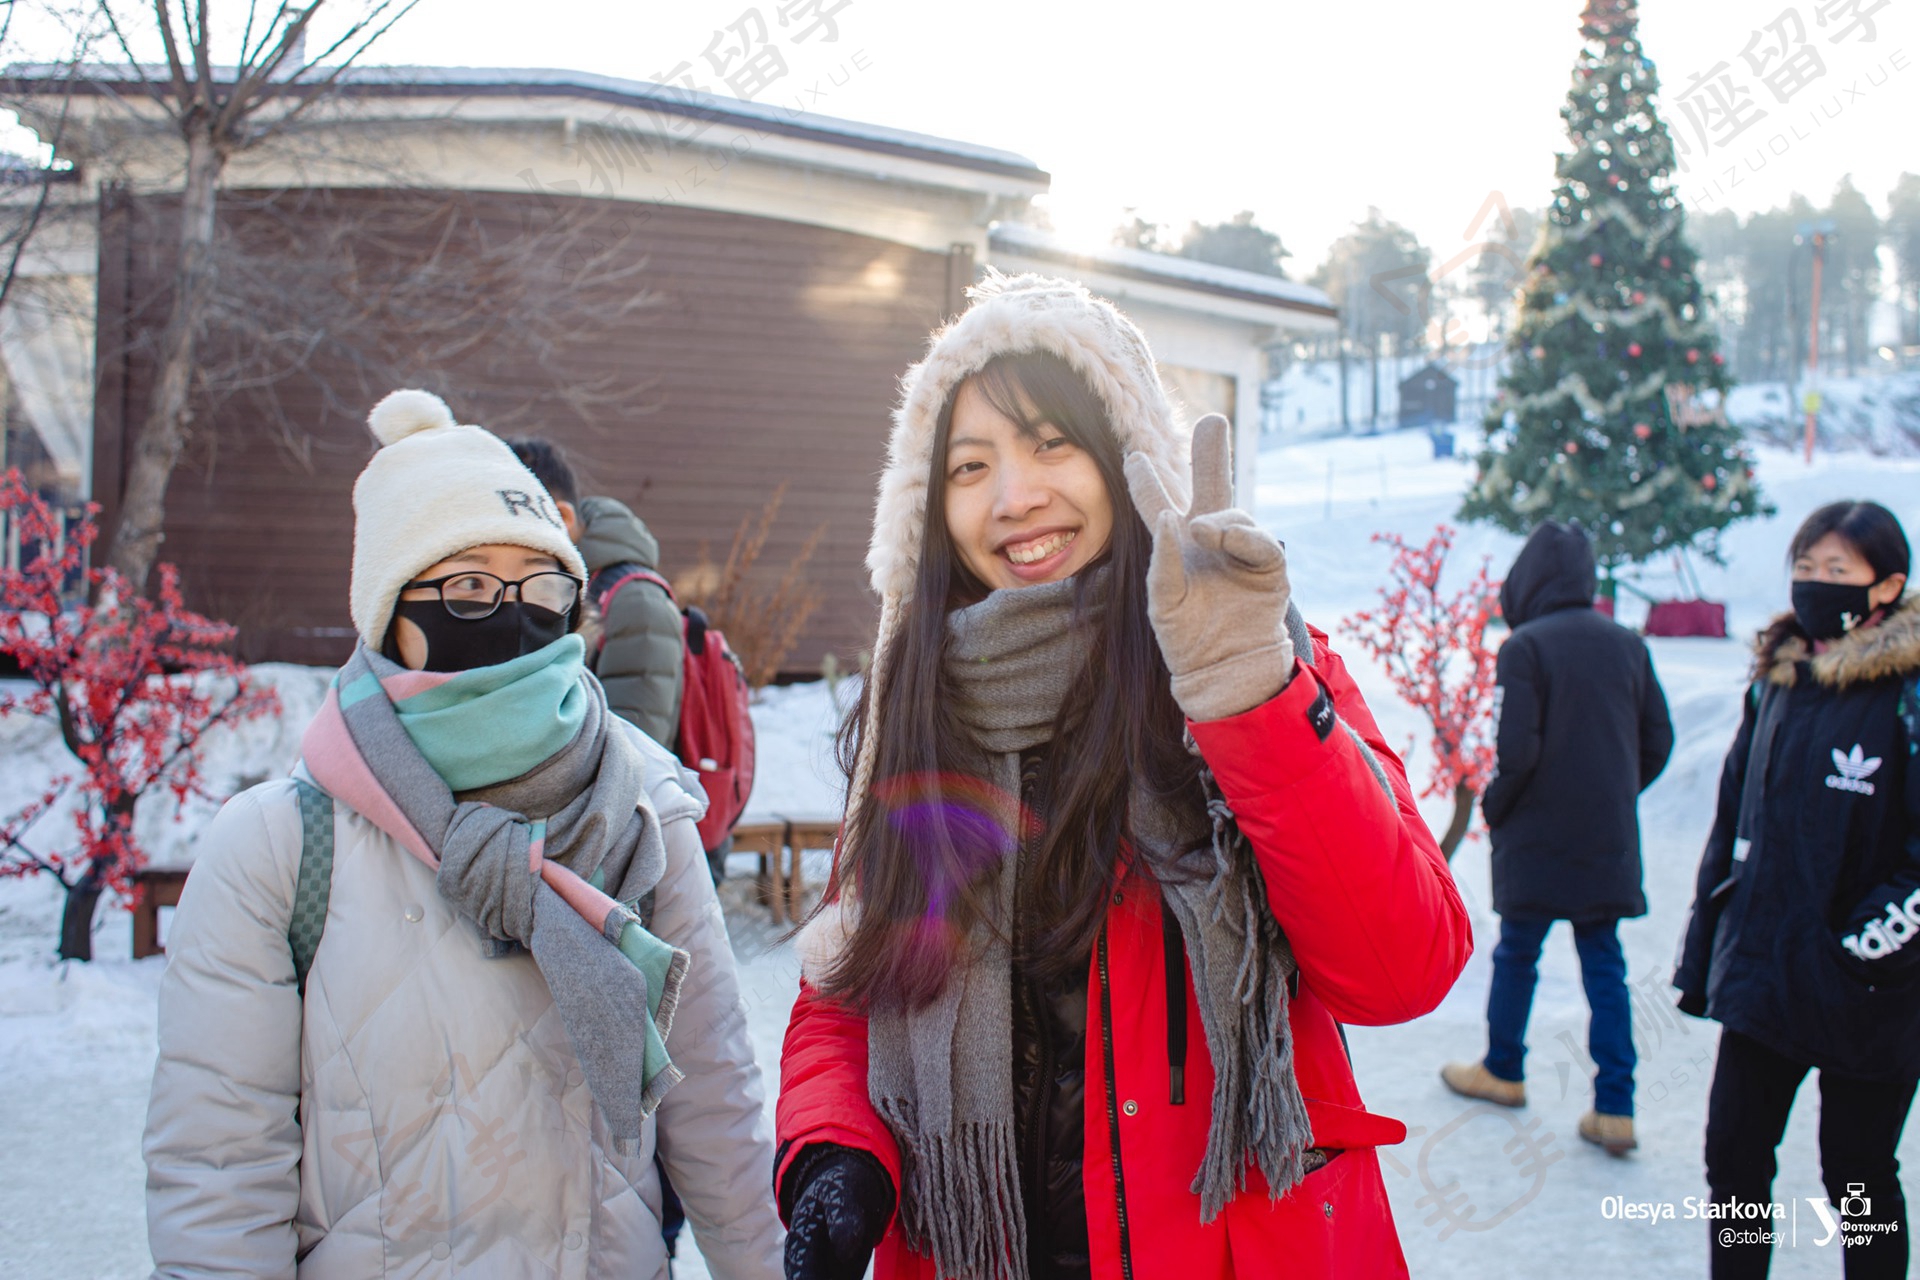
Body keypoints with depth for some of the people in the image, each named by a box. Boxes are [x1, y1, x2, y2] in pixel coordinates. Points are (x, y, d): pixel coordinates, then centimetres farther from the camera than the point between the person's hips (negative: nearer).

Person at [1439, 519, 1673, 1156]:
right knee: (1604, 966, 8)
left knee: (1517, 955, 13)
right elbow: (1658, 741, 7)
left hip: (1537, 840, -5)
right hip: (1610, 841, 5)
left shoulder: (1525, 647, -13)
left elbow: (1515, 752, -18)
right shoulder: (1628, 645, 4)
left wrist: (1493, 810, -1)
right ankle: (1615, 1110, 6)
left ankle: (1503, 1071, 29)